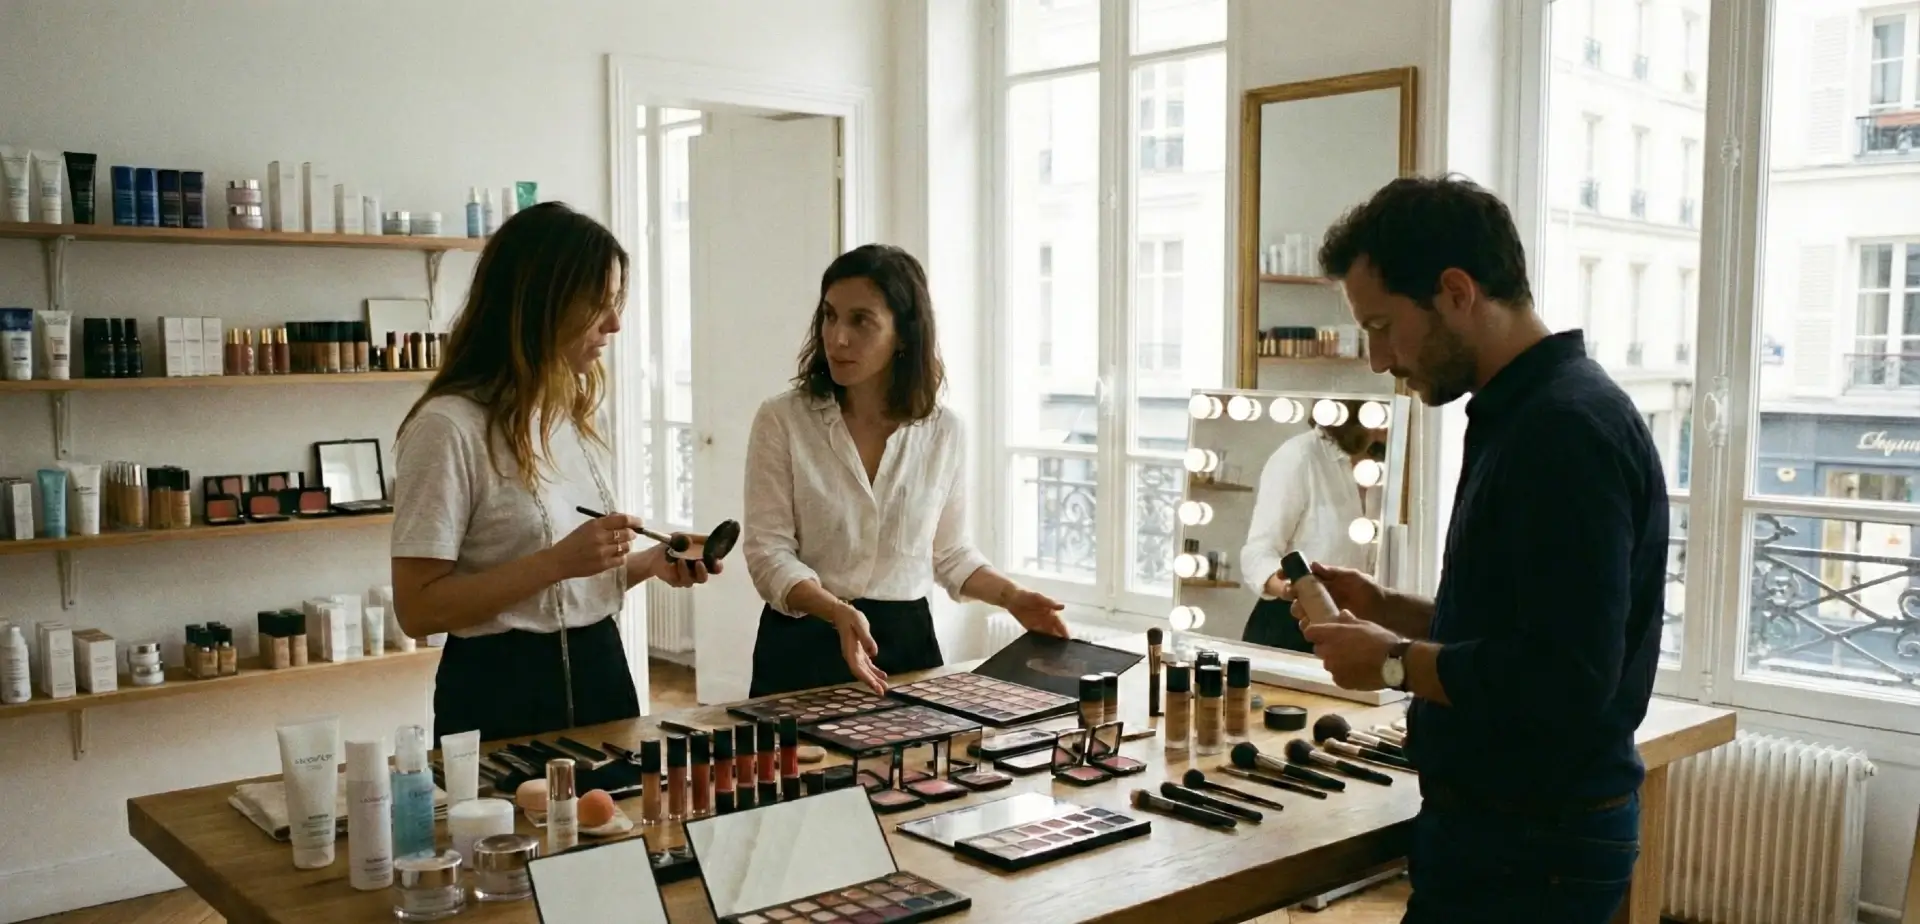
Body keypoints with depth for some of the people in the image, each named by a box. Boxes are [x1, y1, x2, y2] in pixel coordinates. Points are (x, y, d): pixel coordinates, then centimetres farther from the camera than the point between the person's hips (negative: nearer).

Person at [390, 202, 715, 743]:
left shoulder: (576, 414, 8)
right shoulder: (450, 426, -16)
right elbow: (417, 608, -18)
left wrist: (649, 563, 0)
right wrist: (558, 561, -24)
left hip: (601, 672, 8)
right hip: (503, 688, -7)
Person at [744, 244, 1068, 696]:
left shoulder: (943, 431, 2)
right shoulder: (781, 420, -6)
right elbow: (769, 551, -10)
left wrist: (1011, 596, -1)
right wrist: (838, 613, -24)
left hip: (905, 643, 2)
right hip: (803, 645, -2)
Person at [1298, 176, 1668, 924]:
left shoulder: (1567, 427, -22)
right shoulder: (1525, 414, 10)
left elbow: (1567, 679, -27)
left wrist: (1395, 662, -16)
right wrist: (1386, 610, 5)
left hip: (1533, 845, -9)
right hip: (1502, 823, 9)